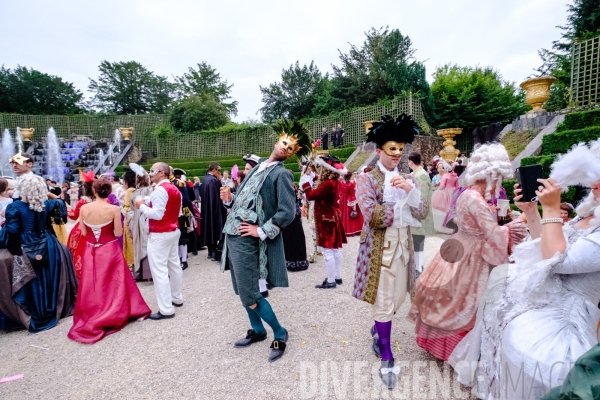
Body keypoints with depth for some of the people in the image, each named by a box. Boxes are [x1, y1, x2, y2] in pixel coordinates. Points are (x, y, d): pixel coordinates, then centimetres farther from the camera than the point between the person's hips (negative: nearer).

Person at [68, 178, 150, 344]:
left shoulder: (84, 208, -7)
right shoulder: (114, 209, -16)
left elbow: (83, 232, 0)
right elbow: (118, 233, -12)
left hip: (91, 251, 3)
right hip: (109, 251, -3)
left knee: (92, 285, 17)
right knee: (112, 284, 12)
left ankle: (90, 316, 31)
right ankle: (111, 315, 24)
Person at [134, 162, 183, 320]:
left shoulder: (160, 190, -18)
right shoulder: (174, 189, 11)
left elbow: (157, 214, -24)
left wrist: (141, 206, -10)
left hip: (160, 235, -10)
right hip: (174, 231, 10)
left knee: (159, 270, -5)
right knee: (174, 265, 17)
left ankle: (166, 309, 0)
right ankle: (177, 298, 30)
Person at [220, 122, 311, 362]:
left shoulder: (282, 174, -11)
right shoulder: (258, 167, 15)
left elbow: (288, 213, -22)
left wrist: (261, 231, -19)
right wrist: (230, 198, 2)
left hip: (247, 240, -9)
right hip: (233, 235, 9)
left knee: (249, 295, -4)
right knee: (242, 291, 17)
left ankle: (280, 334, 18)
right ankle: (257, 331, 37)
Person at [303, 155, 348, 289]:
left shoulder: (328, 184, -22)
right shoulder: (335, 182, 7)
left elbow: (310, 196, -21)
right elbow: (319, 194, 16)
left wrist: (305, 181, -7)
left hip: (326, 220, -10)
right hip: (333, 218, 10)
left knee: (328, 251, -3)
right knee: (335, 249, 15)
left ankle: (331, 281, 6)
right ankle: (337, 277, 26)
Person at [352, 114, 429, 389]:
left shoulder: (407, 179, 10)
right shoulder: (366, 178, -7)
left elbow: (421, 214, 0)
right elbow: (372, 215, -19)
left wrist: (411, 190, -16)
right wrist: (404, 210, -8)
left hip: (403, 245, 6)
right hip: (379, 247, -6)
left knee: (397, 297, 18)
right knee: (383, 302, 2)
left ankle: (377, 330, 46)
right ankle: (386, 358, 20)